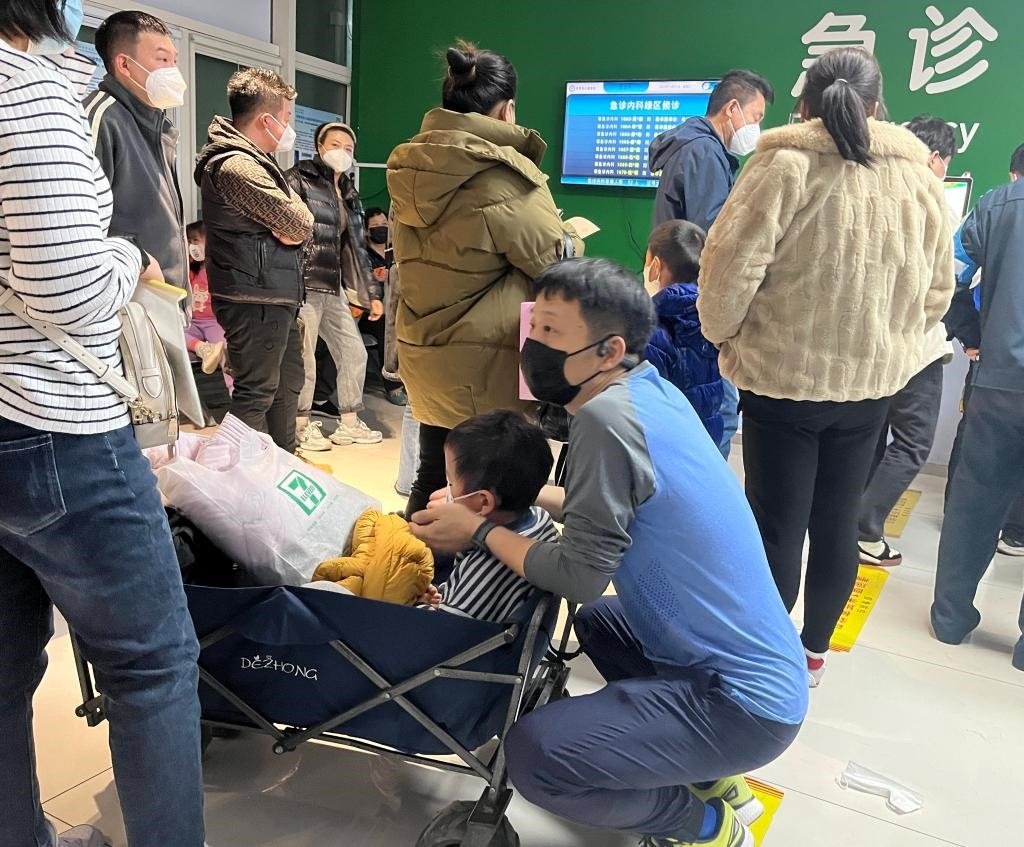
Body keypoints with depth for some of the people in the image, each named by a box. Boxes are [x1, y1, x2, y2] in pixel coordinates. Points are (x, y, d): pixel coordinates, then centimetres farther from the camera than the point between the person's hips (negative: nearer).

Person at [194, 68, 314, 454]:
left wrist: (288, 227, -10)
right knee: (257, 393, -3)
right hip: (256, 297, -11)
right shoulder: (238, 166, -19)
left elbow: (297, 227, 10)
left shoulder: (250, 159, 15)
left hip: (275, 295, 11)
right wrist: (293, 218, 0)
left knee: (288, 382, 22)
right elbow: (302, 223, -20)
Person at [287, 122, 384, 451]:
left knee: (355, 353, 8)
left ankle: (349, 424, 20)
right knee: (304, 360, -3)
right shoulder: (298, 180, -3)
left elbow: (356, 247, 22)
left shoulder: (349, 193, 19)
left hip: (334, 288, 7)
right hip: (304, 285, -7)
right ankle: (302, 426, 12)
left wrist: (372, 292, 19)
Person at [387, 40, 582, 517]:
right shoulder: (502, 174, -18)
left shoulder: (408, 169, 4)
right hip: (485, 363, -7)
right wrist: (571, 239, 13)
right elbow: (558, 264, -9)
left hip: (424, 354, 7)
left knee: (433, 478, 21)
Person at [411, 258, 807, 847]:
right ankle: (713, 779, 25)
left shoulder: (609, 417, -23)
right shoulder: (653, 388, 3)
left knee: (534, 756, -18)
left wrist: (481, 531, -6)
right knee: (598, 619, 29)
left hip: (744, 705, -10)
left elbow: (579, 575, -19)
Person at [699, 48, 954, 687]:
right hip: (874, 381, 5)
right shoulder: (919, 176, 5)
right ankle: (814, 650, 31)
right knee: (839, 521, 15)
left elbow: (731, 263, -16)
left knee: (779, 524, 5)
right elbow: (938, 290, 11)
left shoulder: (785, 165, -11)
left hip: (783, 376, -5)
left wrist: (724, 332, 1)